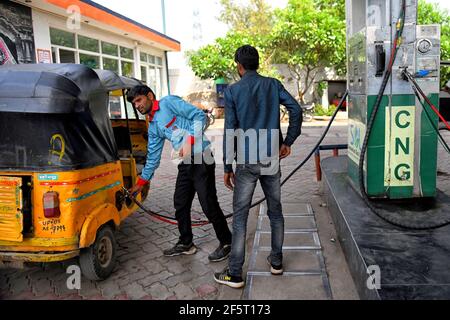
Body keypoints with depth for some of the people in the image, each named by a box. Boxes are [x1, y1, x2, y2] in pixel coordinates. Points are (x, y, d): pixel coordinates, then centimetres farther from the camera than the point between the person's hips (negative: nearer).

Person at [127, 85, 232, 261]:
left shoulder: (169, 102, -2)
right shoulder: (153, 127, 19)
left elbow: (199, 116, -9)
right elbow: (153, 157, 24)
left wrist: (190, 141, -20)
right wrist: (141, 183, 25)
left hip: (201, 157, -8)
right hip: (186, 162, 9)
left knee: (208, 204, -5)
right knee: (180, 203, 13)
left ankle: (226, 242, 12)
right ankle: (186, 243, 29)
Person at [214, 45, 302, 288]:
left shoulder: (232, 91, -2)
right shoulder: (273, 85, 6)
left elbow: (230, 132, -6)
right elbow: (296, 110, -3)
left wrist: (227, 167, -2)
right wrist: (287, 142, 4)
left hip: (246, 161, -3)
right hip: (271, 159, 4)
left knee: (240, 217, 2)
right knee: (275, 211, 16)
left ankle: (234, 274, 8)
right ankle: (276, 261, 28)